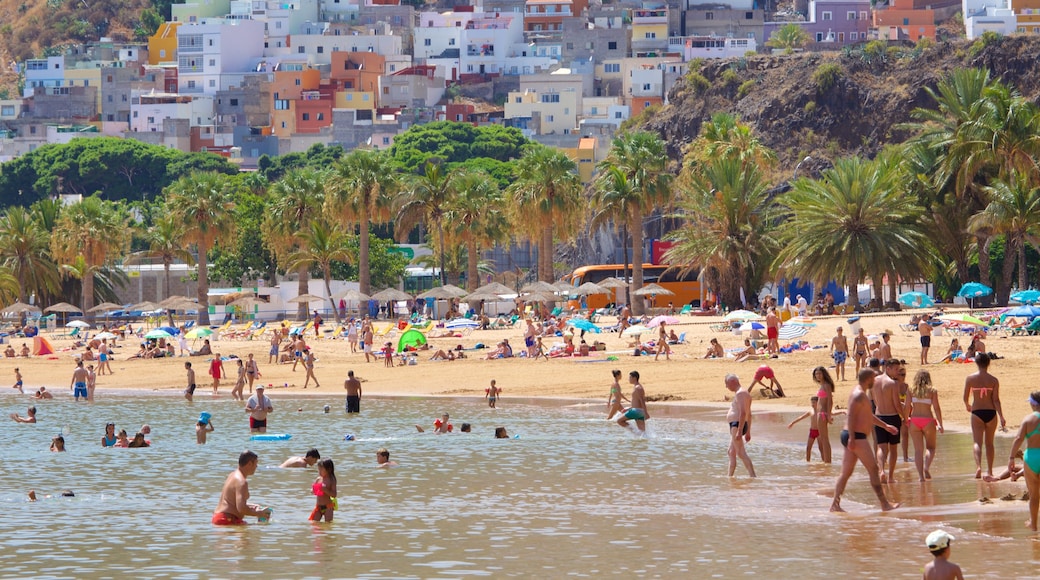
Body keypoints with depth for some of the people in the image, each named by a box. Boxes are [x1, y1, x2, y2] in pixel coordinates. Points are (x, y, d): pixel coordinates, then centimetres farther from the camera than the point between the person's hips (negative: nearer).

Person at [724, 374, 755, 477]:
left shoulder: (740, 393, -14)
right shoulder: (745, 393, 19)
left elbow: (743, 413, -25)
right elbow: (749, 414, 23)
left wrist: (739, 431, -29)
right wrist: (748, 432, 26)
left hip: (737, 425, -11)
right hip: (736, 426, 11)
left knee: (741, 453, -16)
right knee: (731, 452, 19)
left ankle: (753, 476, -22)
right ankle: (730, 477, 26)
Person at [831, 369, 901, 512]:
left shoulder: (859, 393, 20)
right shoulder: (859, 395, -13)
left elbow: (869, 416, 33)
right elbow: (851, 416, -23)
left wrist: (885, 426, 38)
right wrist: (852, 437, -29)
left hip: (852, 437, 11)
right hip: (857, 437, -11)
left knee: (846, 472, 9)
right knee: (873, 469, -5)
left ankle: (835, 504, 5)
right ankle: (885, 504, -3)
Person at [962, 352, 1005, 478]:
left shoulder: (970, 378, -4)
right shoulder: (994, 380, -3)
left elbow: (965, 397, 3)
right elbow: (996, 400, -7)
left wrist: (967, 406, 25)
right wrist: (1001, 417, -6)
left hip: (977, 412, -1)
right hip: (991, 412, 1)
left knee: (977, 442, -3)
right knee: (989, 443, 15)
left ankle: (978, 466, -26)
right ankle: (989, 470, 19)